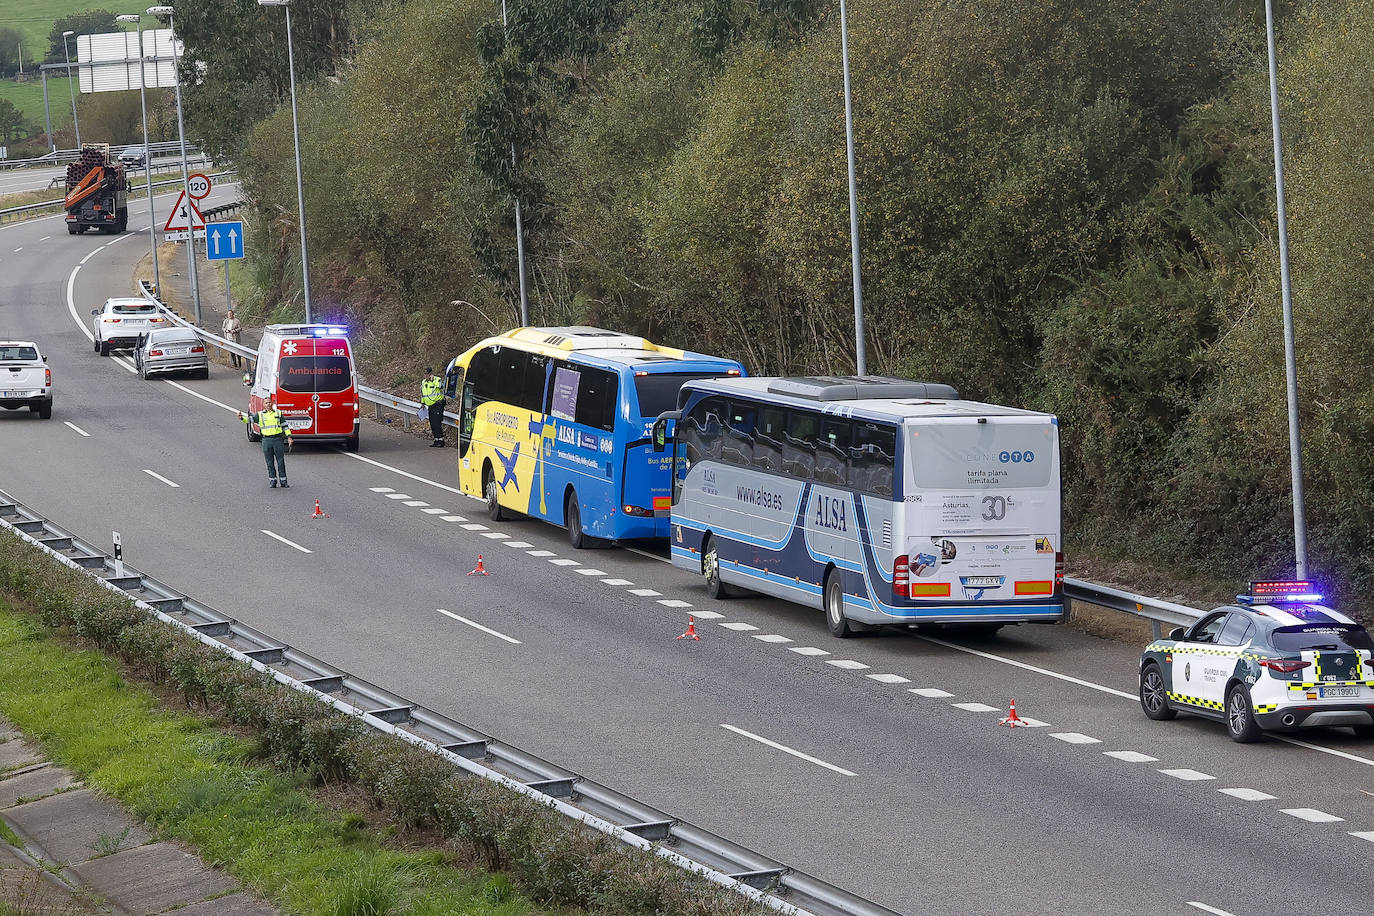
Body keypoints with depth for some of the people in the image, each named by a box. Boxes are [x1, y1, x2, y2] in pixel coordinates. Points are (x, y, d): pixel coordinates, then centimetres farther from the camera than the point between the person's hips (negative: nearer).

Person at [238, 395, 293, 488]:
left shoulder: (278, 413, 7)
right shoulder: (260, 415, 6)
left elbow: (285, 426, 11)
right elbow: (249, 419, -1)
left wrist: (289, 437, 5)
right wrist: (241, 417, -21)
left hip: (278, 439, 0)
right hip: (266, 440, 0)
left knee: (281, 462, 1)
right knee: (270, 463, 3)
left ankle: (283, 482, 5)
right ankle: (272, 481, 11)